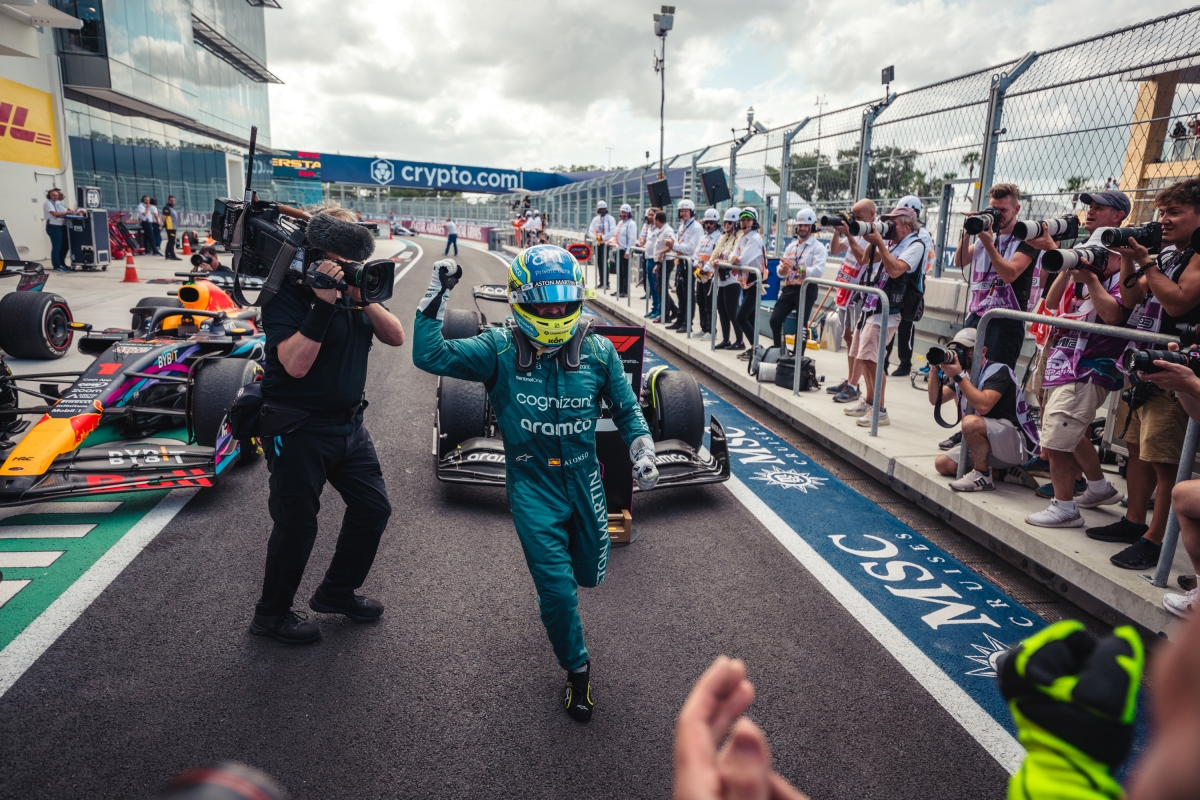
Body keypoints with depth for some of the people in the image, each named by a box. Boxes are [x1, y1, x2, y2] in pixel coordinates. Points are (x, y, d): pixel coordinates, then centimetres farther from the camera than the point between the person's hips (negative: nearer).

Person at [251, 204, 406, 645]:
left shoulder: (354, 286, 5)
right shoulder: (286, 293, -15)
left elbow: (396, 337, -3)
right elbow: (296, 364, -28)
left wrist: (363, 297, -17)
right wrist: (323, 303, -31)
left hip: (349, 423, 7)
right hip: (297, 430, -7)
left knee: (373, 509, 12)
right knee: (296, 524, 3)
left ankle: (337, 592, 33)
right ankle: (272, 613, 26)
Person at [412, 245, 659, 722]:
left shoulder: (598, 352, -5)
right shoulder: (499, 349, -11)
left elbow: (626, 409, 7)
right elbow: (429, 355, -16)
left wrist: (643, 452, -5)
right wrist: (437, 295, -19)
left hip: (583, 477, 3)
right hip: (531, 484, -3)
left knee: (590, 573, 19)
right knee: (557, 587, -3)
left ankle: (552, 556, 56)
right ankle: (576, 668, 25)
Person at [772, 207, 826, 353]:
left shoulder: (818, 247, -3)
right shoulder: (791, 246, 16)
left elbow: (818, 271, -18)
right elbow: (780, 272, 11)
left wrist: (795, 267, -24)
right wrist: (782, 269, -13)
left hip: (807, 290, -6)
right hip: (788, 289, 6)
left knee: (801, 325, -1)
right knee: (775, 319, -2)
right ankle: (779, 353, 13)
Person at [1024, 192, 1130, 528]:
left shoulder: (1121, 263, -8)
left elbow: (1114, 315, -18)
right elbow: (1051, 303, 11)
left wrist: (1091, 279, -19)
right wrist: (1068, 267, 0)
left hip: (1088, 366, -8)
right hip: (1063, 358, 9)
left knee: (1056, 436, -11)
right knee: (1072, 432, 20)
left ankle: (1064, 508, 1)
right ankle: (1100, 488, 39)